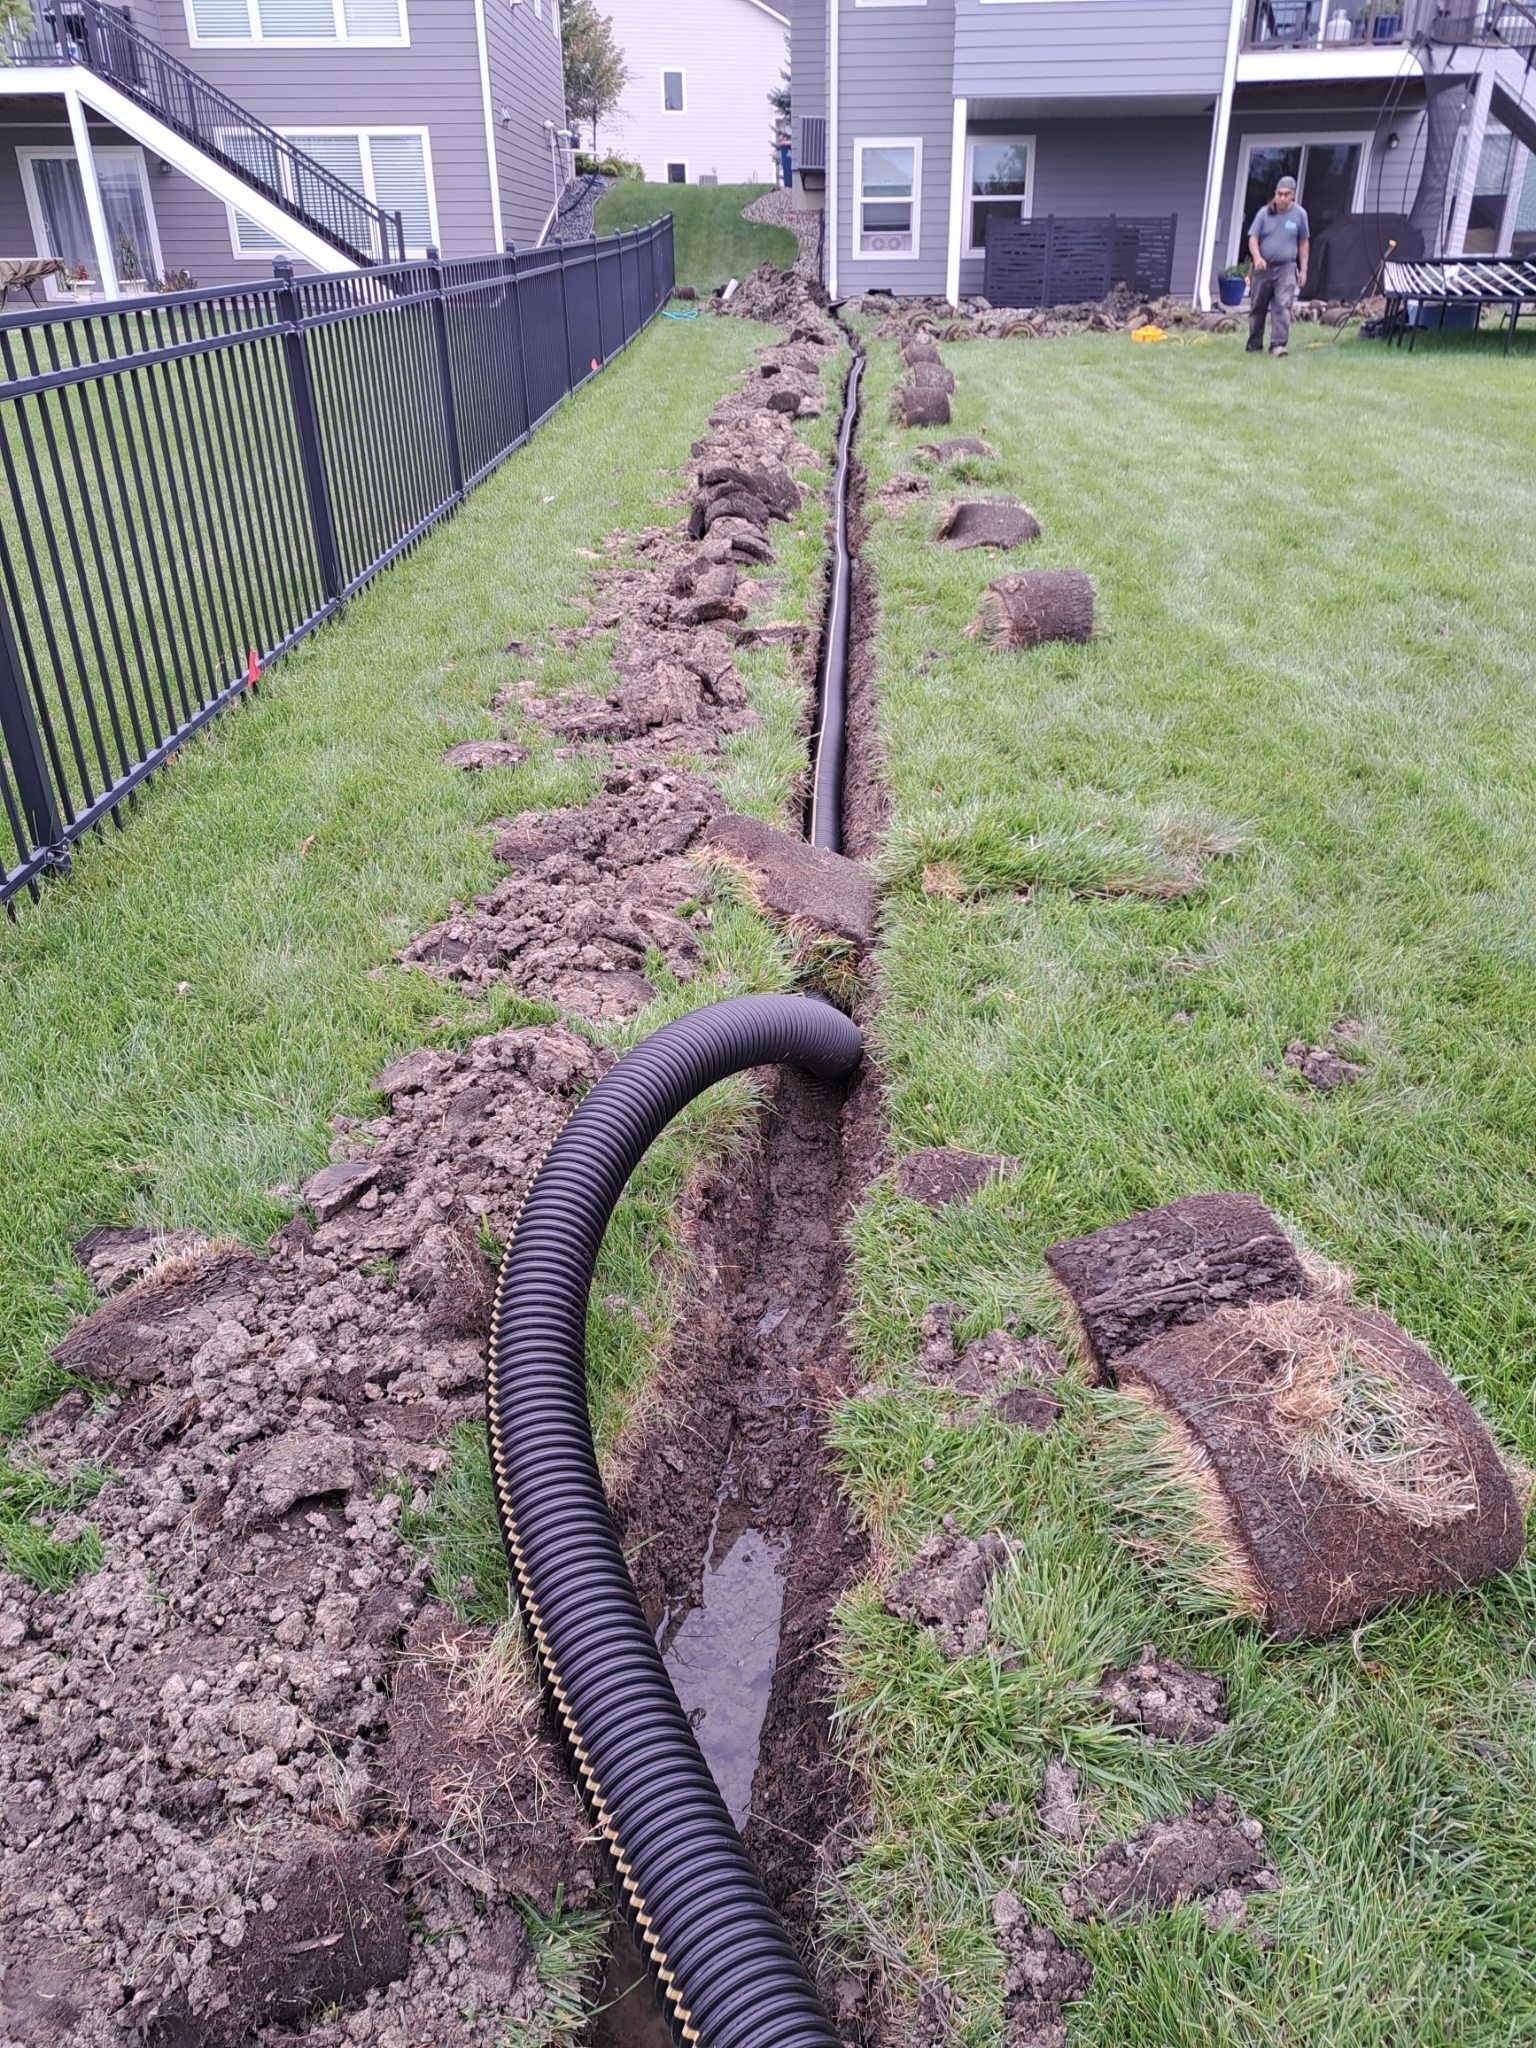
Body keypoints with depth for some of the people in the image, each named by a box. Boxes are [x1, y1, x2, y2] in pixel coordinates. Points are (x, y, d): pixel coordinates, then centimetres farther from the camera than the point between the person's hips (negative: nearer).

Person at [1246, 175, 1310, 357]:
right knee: (1258, 307, 8)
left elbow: (1304, 243, 11)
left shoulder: (1299, 214, 4)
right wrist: (1257, 257, -21)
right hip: (1263, 267, 1)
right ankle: (1254, 345, 20)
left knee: (1283, 306, -15)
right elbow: (1253, 238, -2)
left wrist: (1303, 268, 7)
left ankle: (1279, 344, -21)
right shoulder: (1264, 213, 1)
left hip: (1286, 268, -1)